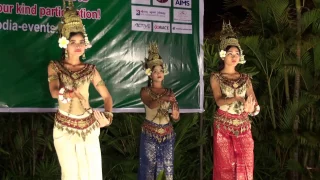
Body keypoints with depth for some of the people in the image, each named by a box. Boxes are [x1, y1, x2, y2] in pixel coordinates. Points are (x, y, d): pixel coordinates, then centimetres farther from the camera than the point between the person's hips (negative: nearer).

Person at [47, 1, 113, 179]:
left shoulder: (90, 69, 3)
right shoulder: (55, 66, -3)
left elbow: (107, 96, 5)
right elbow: (54, 92, -21)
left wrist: (108, 115, -13)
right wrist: (70, 93, -42)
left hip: (89, 127, 2)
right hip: (64, 128, -2)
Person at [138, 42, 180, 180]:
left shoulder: (169, 92, 7)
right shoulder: (145, 91, -2)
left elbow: (176, 117, 3)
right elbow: (151, 105, -24)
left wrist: (175, 116, -20)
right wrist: (163, 98, -40)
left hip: (167, 133, 3)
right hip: (150, 133, -3)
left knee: (167, 166, 3)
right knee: (150, 165, -2)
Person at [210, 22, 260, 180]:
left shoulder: (245, 78, 9)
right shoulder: (216, 77, -1)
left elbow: (255, 105, 0)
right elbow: (219, 101, -17)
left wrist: (250, 108, -24)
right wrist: (237, 99, -35)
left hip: (243, 127, 3)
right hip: (223, 126, -3)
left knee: (245, 166, 2)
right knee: (225, 166, 2)